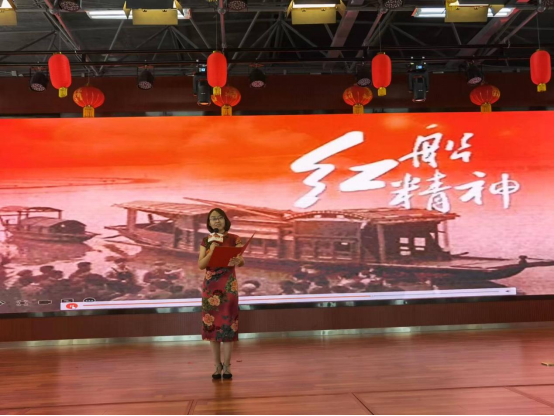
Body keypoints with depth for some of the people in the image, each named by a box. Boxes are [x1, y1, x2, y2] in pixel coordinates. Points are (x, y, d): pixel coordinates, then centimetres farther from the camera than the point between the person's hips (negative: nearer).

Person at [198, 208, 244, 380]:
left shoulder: (234, 239, 0)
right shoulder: (206, 241, 7)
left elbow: (241, 262, -7)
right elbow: (201, 265, -2)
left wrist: (237, 261, -30)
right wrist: (213, 248, -14)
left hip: (228, 285, -2)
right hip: (210, 285, 2)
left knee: (228, 323, -5)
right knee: (212, 323, 1)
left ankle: (226, 366, 0)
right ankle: (217, 366, 9)